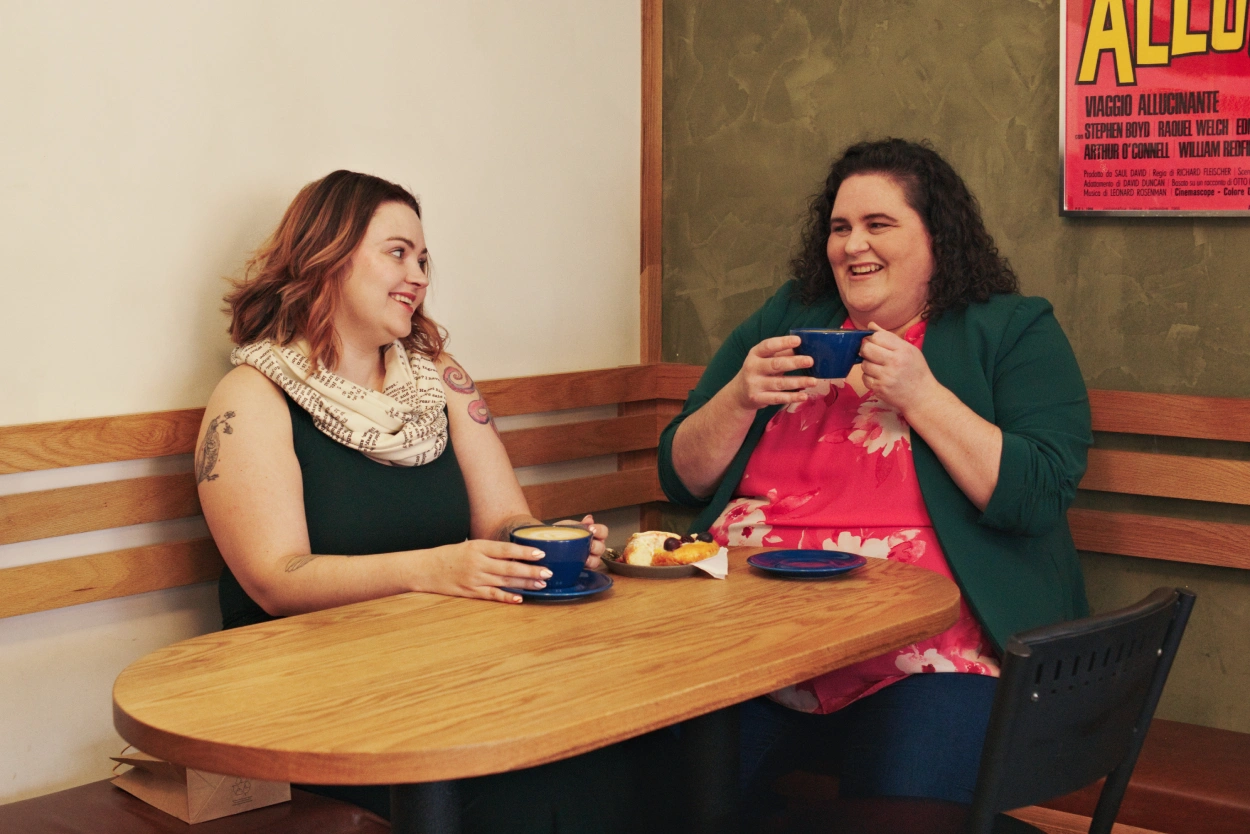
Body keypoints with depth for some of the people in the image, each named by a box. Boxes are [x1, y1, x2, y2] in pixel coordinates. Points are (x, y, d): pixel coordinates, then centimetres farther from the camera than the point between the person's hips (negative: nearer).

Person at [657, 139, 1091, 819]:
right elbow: (683, 479, 16)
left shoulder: (1014, 331, 7)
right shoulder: (785, 319, 18)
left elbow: (1041, 497, -8)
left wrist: (921, 395, -13)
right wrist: (740, 398, -2)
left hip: (919, 652, -3)